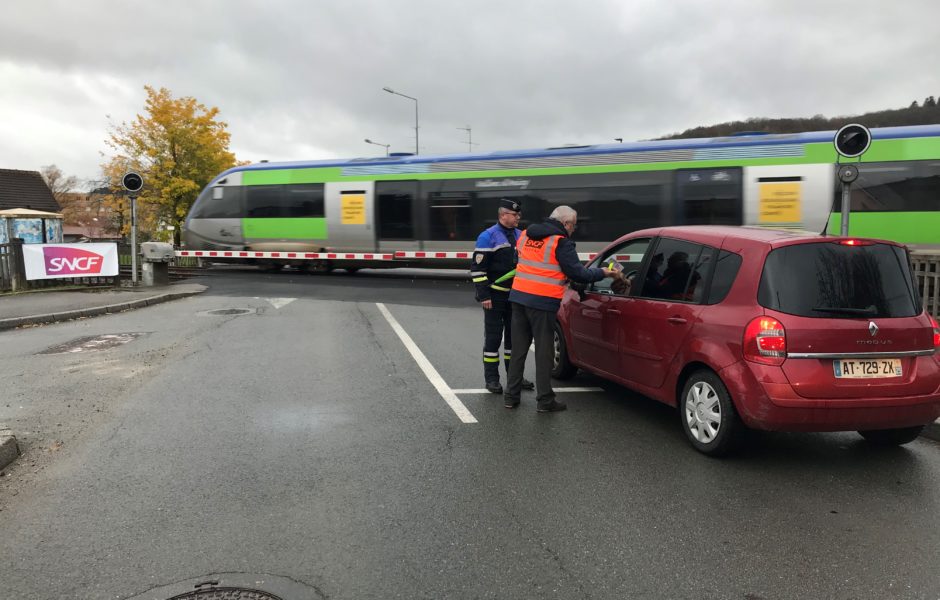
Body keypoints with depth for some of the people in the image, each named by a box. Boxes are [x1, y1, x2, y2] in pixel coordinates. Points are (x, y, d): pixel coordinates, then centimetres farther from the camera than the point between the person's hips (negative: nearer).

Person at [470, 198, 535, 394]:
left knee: (514, 336, 13)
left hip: (516, 295, 7)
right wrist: (484, 295, -17)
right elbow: (477, 268, -13)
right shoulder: (488, 237, -9)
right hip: (495, 297, -7)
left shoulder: (520, 236, 12)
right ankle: (491, 379, 7)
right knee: (493, 337, -1)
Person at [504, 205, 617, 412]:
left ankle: (511, 396, 17)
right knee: (544, 352, 3)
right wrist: (603, 273, 8)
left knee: (519, 348, 13)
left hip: (518, 296, 6)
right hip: (542, 302, -6)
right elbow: (577, 273, -7)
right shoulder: (561, 242, -7)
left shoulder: (525, 235, 13)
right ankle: (545, 400, 9)